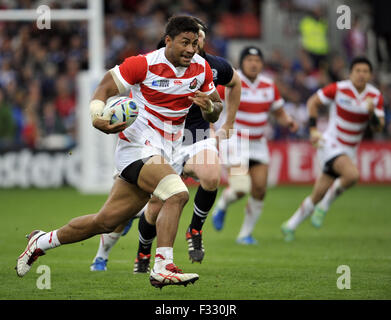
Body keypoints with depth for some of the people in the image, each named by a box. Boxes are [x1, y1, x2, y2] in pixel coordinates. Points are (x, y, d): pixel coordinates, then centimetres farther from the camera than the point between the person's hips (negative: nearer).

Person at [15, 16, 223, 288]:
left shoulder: (202, 68, 5)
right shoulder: (144, 64, -12)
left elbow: (217, 107, 14)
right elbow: (105, 88, -6)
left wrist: (210, 106, -11)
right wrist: (97, 118, -26)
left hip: (163, 155, 6)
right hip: (138, 146, -6)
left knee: (105, 221, 8)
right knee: (177, 193, -30)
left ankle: (41, 242, 27)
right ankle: (163, 268, -30)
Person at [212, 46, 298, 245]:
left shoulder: (269, 86, 4)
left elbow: (279, 113, 14)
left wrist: (288, 121, -8)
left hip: (258, 144, 5)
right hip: (235, 143, -5)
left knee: (259, 190, -3)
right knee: (241, 188, -19)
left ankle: (246, 234, 13)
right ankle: (222, 206, 17)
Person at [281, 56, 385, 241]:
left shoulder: (375, 96, -1)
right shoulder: (339, 89, -12)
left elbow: (379, 127, -5)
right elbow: (313, 101, -1)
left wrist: (372, 113, -26)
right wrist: (313, 130, -10)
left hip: (349, 150, 5)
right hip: (331, 144, -5)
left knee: (318, 196, 6)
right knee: (352, 175, -32)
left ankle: (291, 225, 23)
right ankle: (325, 205, -9)